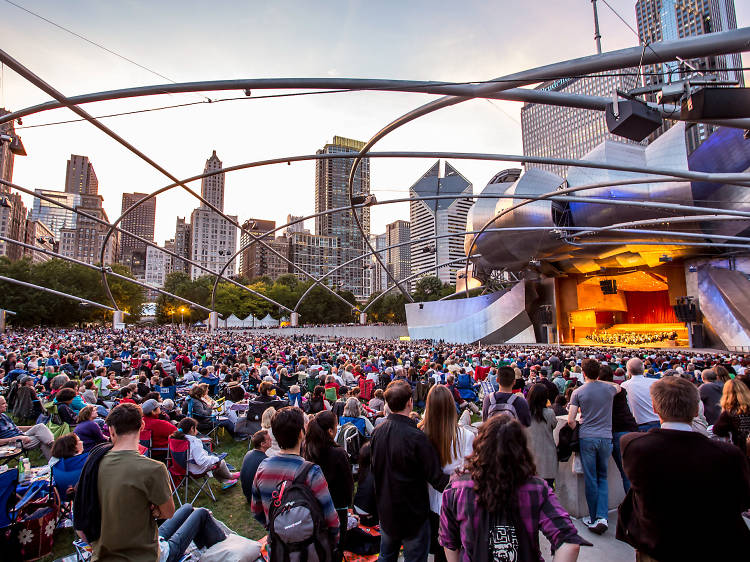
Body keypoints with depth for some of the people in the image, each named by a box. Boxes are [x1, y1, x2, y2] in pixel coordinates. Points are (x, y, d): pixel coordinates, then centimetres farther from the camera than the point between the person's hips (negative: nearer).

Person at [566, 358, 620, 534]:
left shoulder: (578, 392, -6)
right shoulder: (608, 388, 0)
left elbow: (570, 420, -9)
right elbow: (618, 387, 28)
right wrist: (599, 381, 31)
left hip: (587, 438, -2)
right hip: (606, 437, 2)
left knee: (590, 479, 7)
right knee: (602, 478, 14)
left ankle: (593, 518, 16)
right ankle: (602, 517, 2)